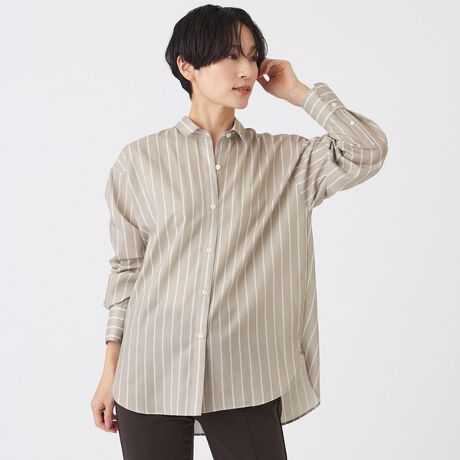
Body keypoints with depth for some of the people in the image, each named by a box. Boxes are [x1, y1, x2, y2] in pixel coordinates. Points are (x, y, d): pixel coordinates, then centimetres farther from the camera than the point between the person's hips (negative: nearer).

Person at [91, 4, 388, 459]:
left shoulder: (284, 158, 5)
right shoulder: (139, 159, 2)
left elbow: (368, 150, -8)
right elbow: (127, 267, 5)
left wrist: (297, 92, 0)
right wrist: (111, 369, 5)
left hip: (245, 381, 1)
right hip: (152, 376, 0)